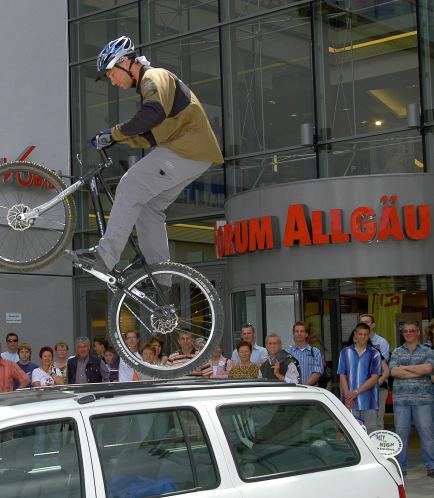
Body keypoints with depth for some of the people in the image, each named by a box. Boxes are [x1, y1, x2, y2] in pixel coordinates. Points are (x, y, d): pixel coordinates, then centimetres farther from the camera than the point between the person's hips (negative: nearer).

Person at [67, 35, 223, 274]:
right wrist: (115, 139, 11)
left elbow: (154, 113, -28)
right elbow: (151, 137, 23)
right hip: (194, 153, 10)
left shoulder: (154, 77, -6)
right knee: (149, 206, 9)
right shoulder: (148, 84, 26)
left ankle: (104, 256, -19)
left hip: (187, 150, -10)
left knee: (130, 187, -16)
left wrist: (115, 132, -21)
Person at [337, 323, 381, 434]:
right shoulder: (345, 352, 9)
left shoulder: (374, 354, 4)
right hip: (350, 403, 1)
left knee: (370, 433, 0)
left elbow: (375, 377, -3)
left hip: (369, 402, -1)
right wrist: (348, 396, -7)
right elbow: (342, 376, 6)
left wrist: (356, 392, -10)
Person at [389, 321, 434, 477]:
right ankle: (400, 466, 10)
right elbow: (393, 371, -4)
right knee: (401, 432, 2)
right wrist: (419, 372, -8)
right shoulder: (397, 352, 13)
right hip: (401, 398, 2)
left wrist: (405, 367, -7)